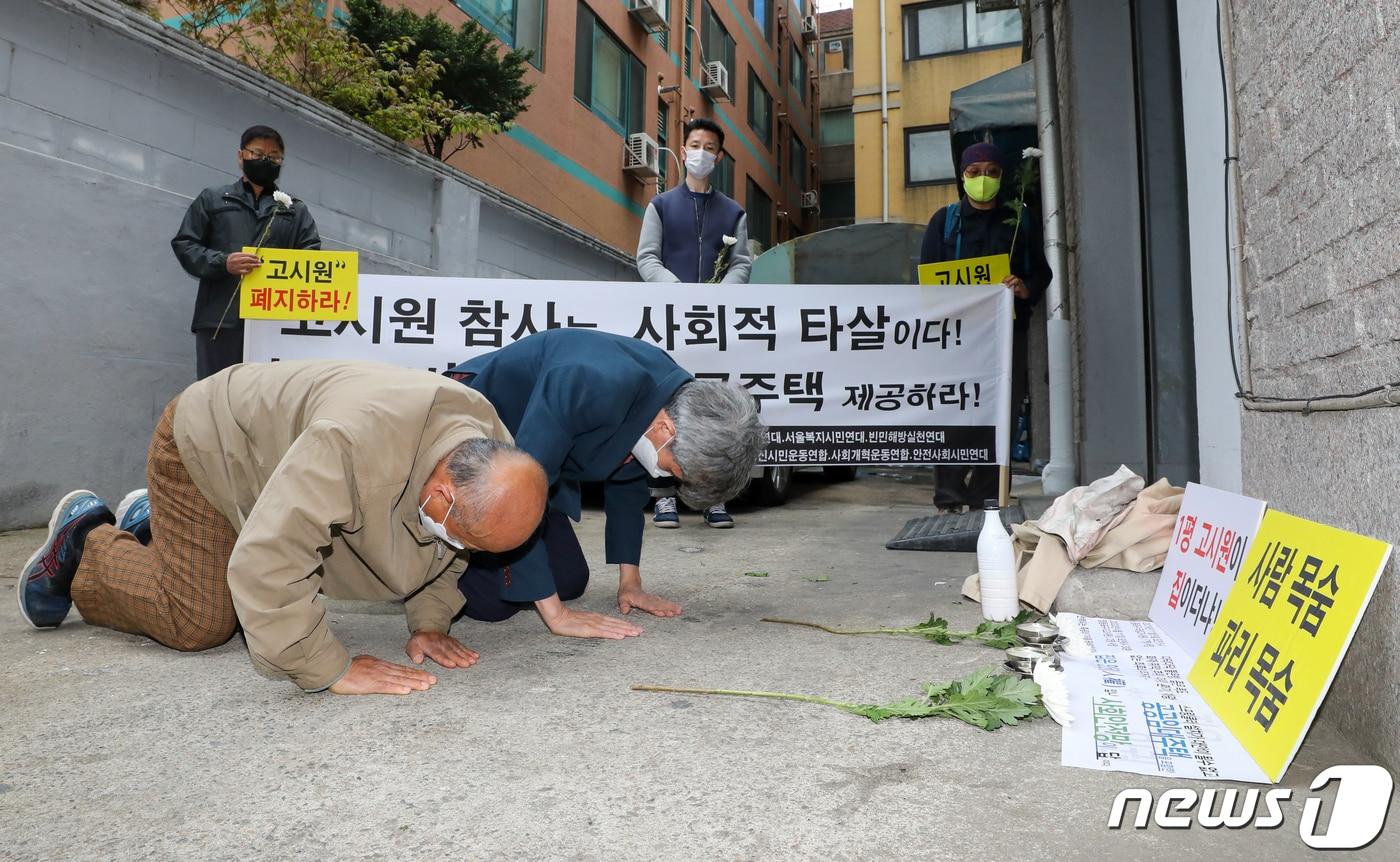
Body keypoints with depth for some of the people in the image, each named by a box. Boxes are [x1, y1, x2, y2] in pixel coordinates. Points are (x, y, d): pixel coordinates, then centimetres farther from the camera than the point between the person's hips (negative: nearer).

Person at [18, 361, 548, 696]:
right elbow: (270, 562, -46)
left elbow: (447, 551, -3)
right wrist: (330, 670, -40)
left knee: (246, 607, 12)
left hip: (272, 454, 7)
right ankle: (85, 540, 20)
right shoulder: (358, 438, -48)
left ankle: (151, 522, 36)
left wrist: (429, 621, -12)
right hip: (205, 445, -6)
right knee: (199, 623, -5)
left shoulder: (489, 457, -22)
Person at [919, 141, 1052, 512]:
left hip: (1008, 329, 2)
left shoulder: (1021, 220, 16)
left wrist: (1026, 288, -9)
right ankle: (950, 497, -6)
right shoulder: (945, 220, 12)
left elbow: (1041, 271, 15)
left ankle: (988, 498, 6)